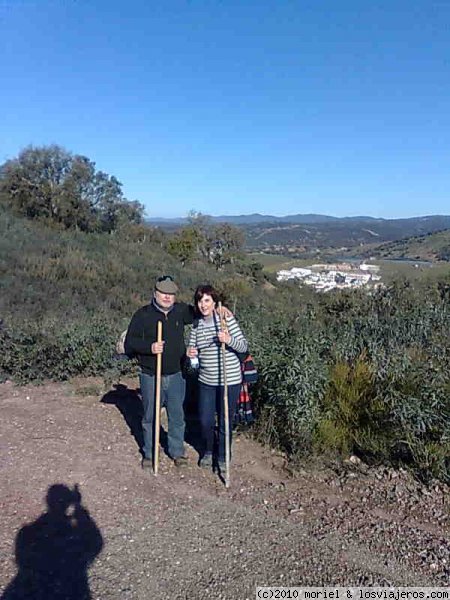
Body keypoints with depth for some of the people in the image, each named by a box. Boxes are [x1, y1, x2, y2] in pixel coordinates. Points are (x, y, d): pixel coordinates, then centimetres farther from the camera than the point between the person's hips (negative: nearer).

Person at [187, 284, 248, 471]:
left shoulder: (226, 318, -10)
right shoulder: (196, 325, 3)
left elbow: (243, 346, -11)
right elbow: (192, 350, 10)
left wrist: (229, 340, -31)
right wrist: (190, 354, -14)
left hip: (229, 380, -4)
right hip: (206, 381, 4)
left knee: (225, 422, 8)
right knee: (205, 421, 9)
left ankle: (222, 457, 31)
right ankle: (207, 452, 38)